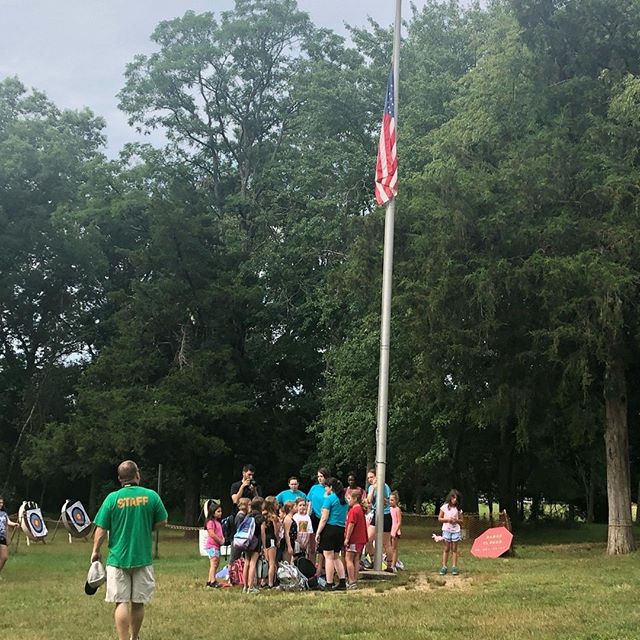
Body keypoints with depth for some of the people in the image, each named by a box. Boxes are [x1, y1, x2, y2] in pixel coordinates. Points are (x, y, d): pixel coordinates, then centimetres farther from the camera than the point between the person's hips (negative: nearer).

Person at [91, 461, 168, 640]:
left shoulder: (112, 498, -6)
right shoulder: (151, 496, -4)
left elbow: (101, 529, -5)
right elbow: (162, 522, 5)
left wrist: (95, 551, 8)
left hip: (118, 558, -1)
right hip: (142, 558, 1)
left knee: (121, 602, 1)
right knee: (138, 603, 14)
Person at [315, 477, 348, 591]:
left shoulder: (329, 499, -8)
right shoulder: (344, 500, 14)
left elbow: (324, 518, -12)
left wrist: (318, 532, -9)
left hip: (330, 528, -7)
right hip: (341, 530, 7)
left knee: (329, 557, -3)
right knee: (336, 557, 16)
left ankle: (329, 585, -3)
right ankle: (342, 582, 10)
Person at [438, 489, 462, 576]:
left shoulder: (458, 508, 3)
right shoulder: (445, 507, -2)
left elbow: (461, 520, 9)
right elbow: (439, 518, 0)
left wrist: (456, 520, -12)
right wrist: (447, 519, -16)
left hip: (456, 530, 1)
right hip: (446, 530, -1)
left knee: (454, 549, 3)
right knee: (446, 549, 2)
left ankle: (454, 567, 6)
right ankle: (444, 567, 5)